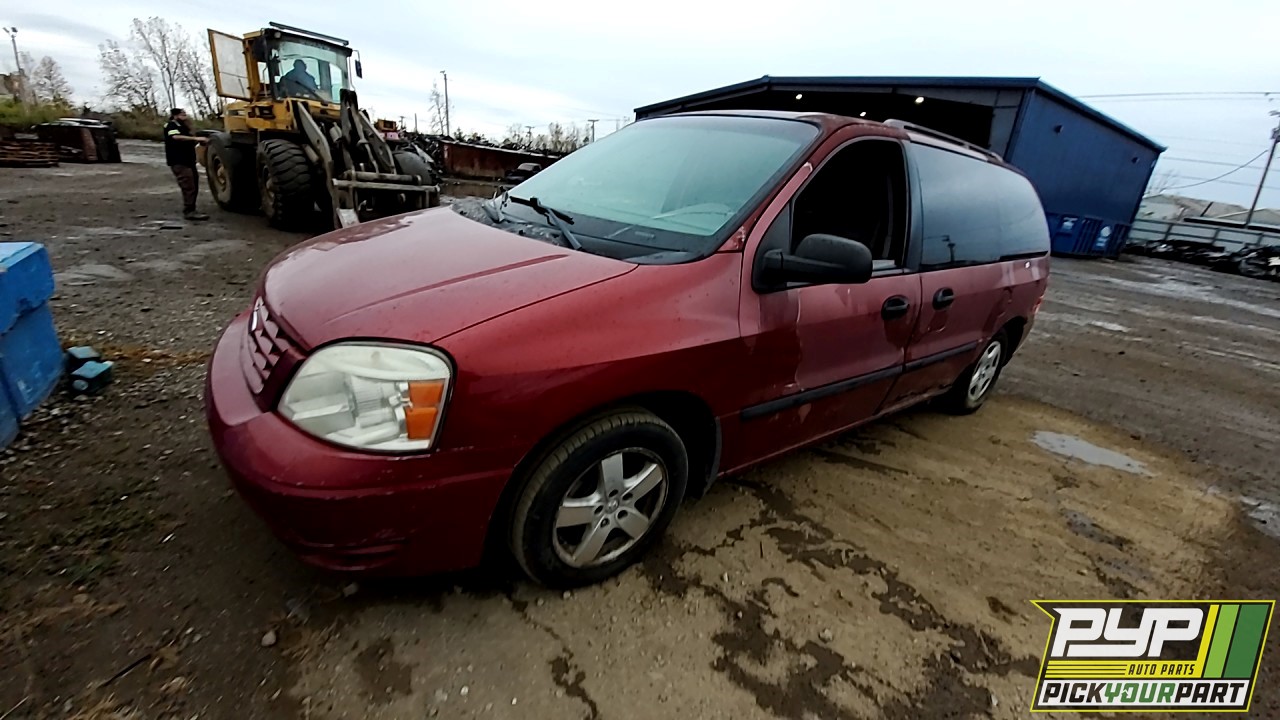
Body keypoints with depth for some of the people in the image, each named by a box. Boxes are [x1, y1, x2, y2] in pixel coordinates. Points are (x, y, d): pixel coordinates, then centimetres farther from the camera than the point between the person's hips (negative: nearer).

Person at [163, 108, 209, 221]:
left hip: (188, 160, 10)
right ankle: (189, 211, -19)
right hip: (178, 162, -10)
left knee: (193, 186, 12)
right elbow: (176, 137, -28)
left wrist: (198, 141, 5)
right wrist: (196, 138, -34)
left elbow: (189, 143, 24)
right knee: (188, 187, -17)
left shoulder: (183, 127, 23)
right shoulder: (171, 126, -7)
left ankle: (190, 210, 21)